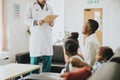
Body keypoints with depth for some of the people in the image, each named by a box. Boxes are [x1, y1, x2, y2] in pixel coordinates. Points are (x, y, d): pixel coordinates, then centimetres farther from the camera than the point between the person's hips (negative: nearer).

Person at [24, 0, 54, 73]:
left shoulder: (49, 7, 16)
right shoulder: (31, 6, 3)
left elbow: (52, 19, 19)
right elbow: (26, 19, -2)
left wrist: (52, 23, -5)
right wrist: (36, 22, -19)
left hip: (47, 35, 4)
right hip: (36, 35, -4)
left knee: (48, 57, 4)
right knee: (35, 57, -3)